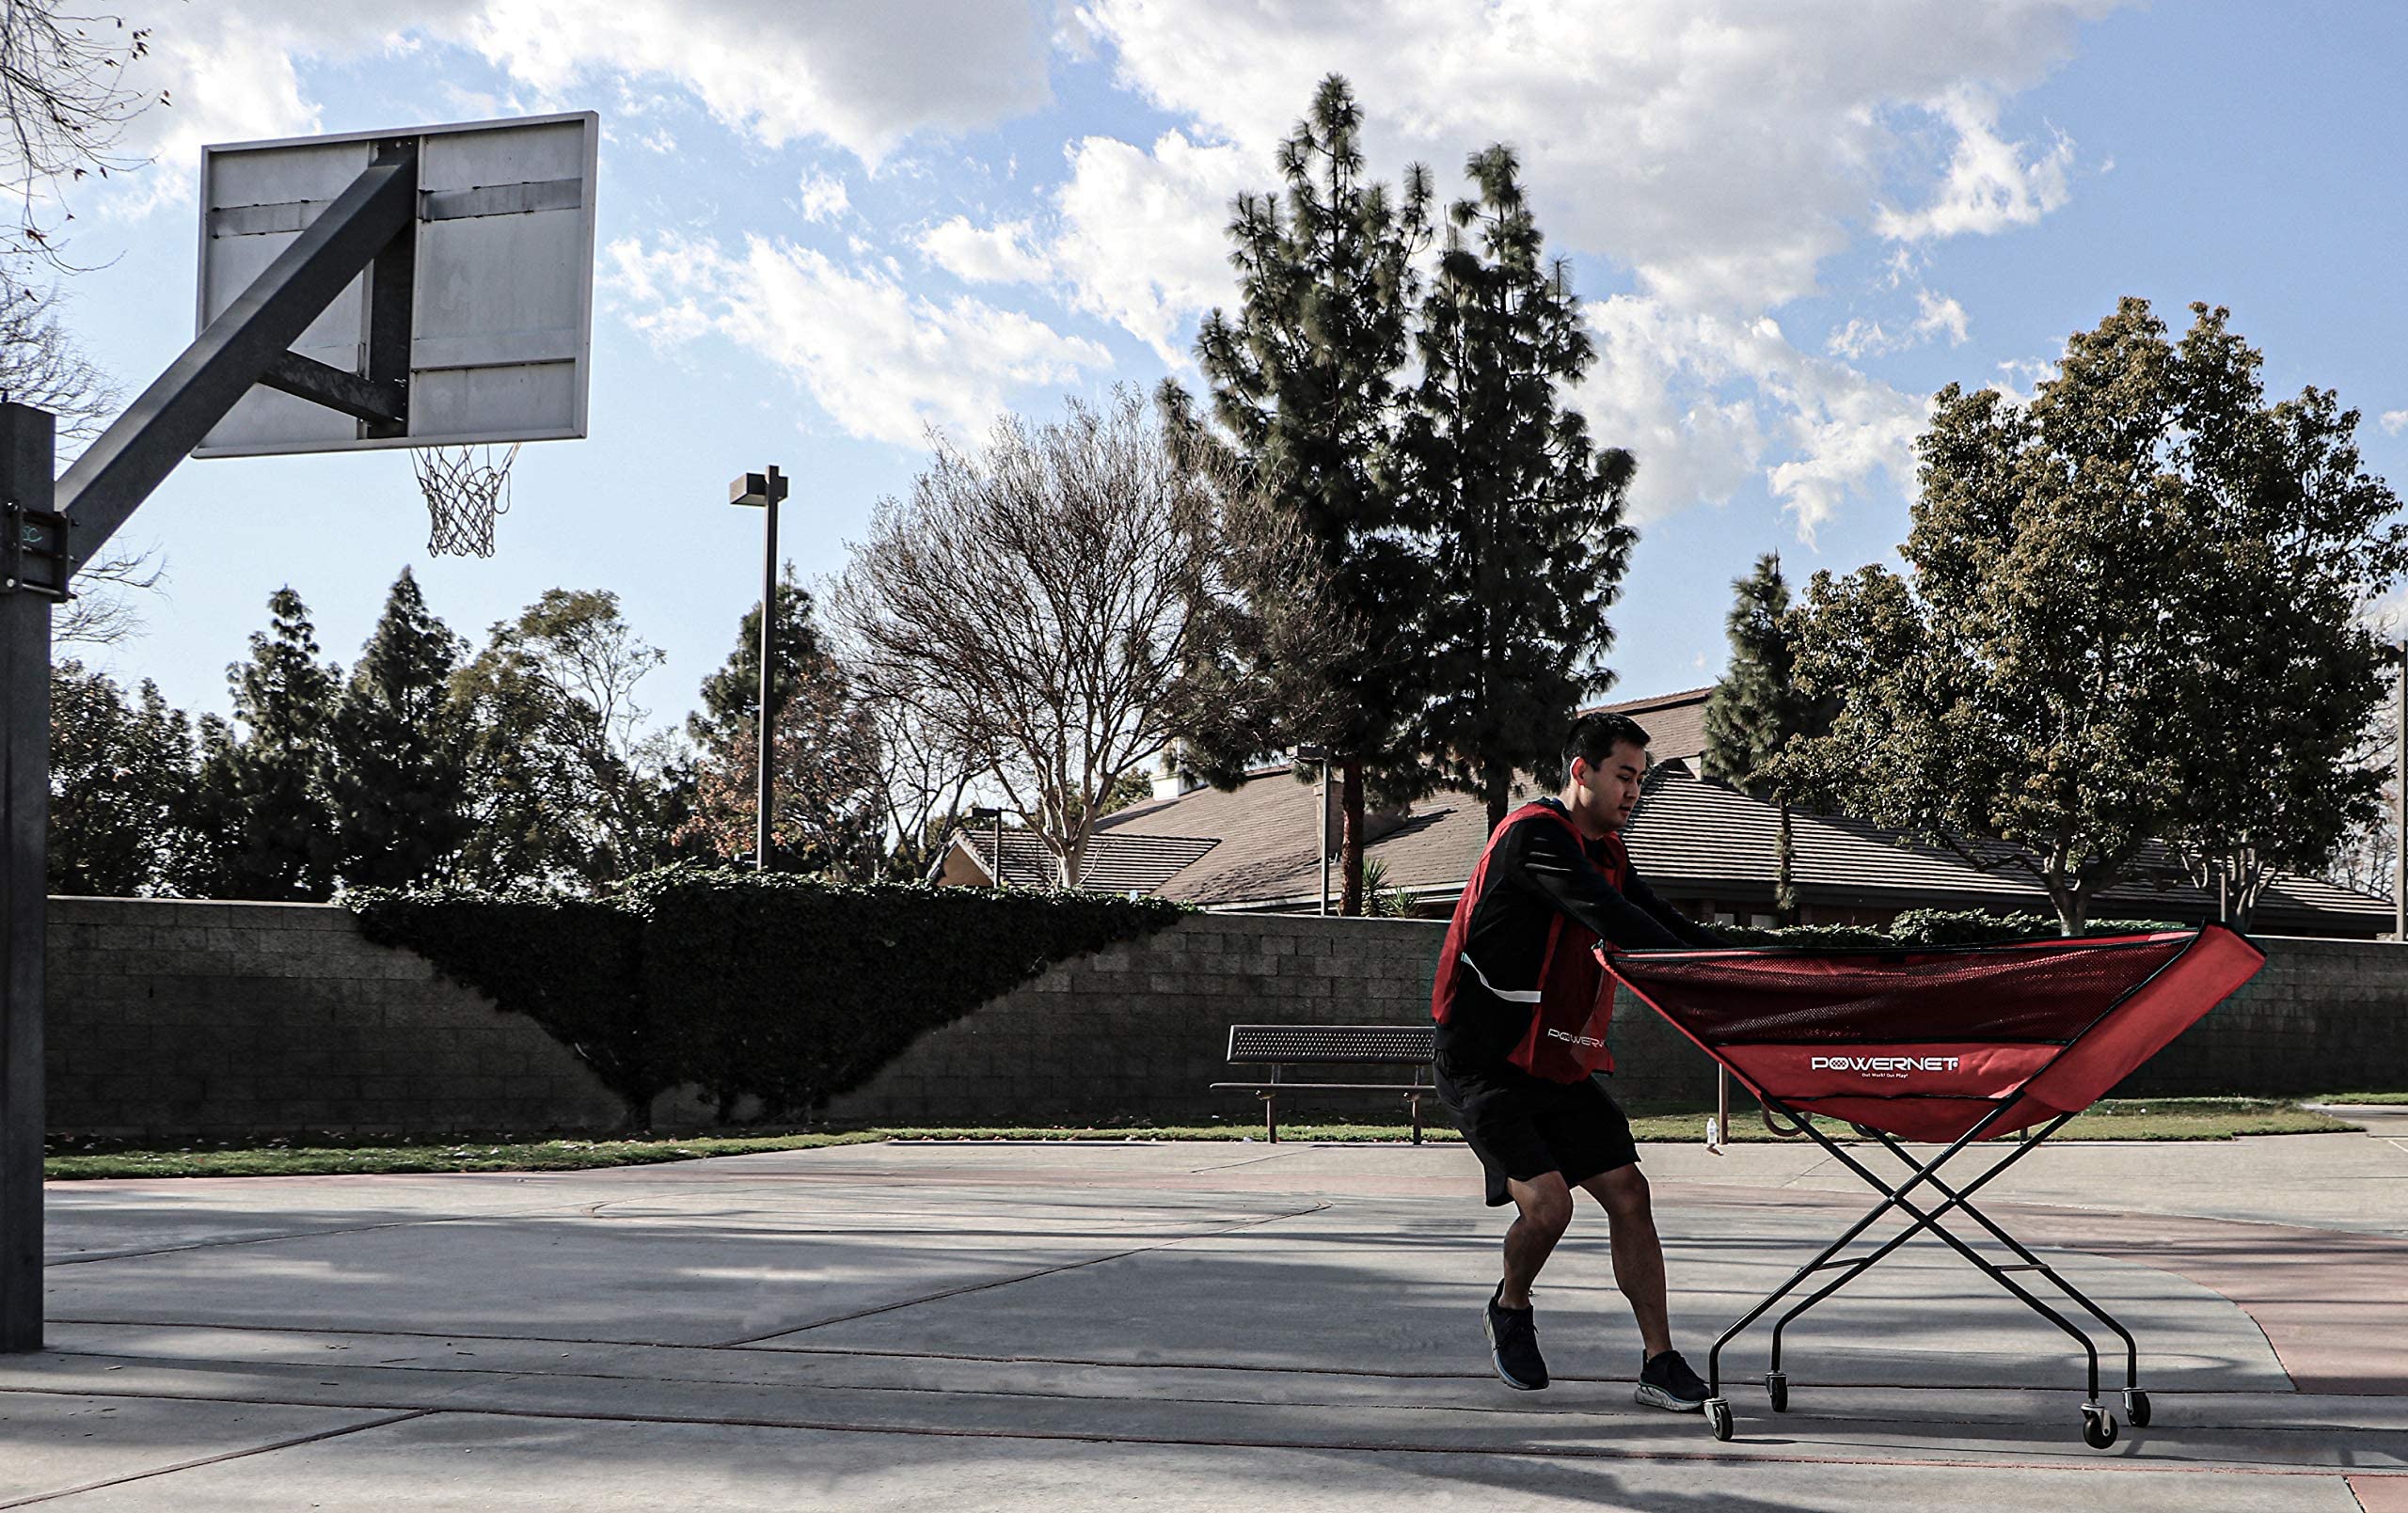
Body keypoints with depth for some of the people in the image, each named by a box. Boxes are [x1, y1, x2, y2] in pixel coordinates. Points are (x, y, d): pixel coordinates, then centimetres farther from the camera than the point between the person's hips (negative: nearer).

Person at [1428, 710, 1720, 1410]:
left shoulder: (1605, 851, 13)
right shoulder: (1535, 835, -16)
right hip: (1486, 1062, -8)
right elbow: (1610, 921, -26)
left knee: (1628, 1192, -2)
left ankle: (1659, 1364, 2)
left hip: (1562, 1063, 8)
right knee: (1546, 1201, -17)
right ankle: (1509, 1310, 15)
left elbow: (1662, 921, 9)